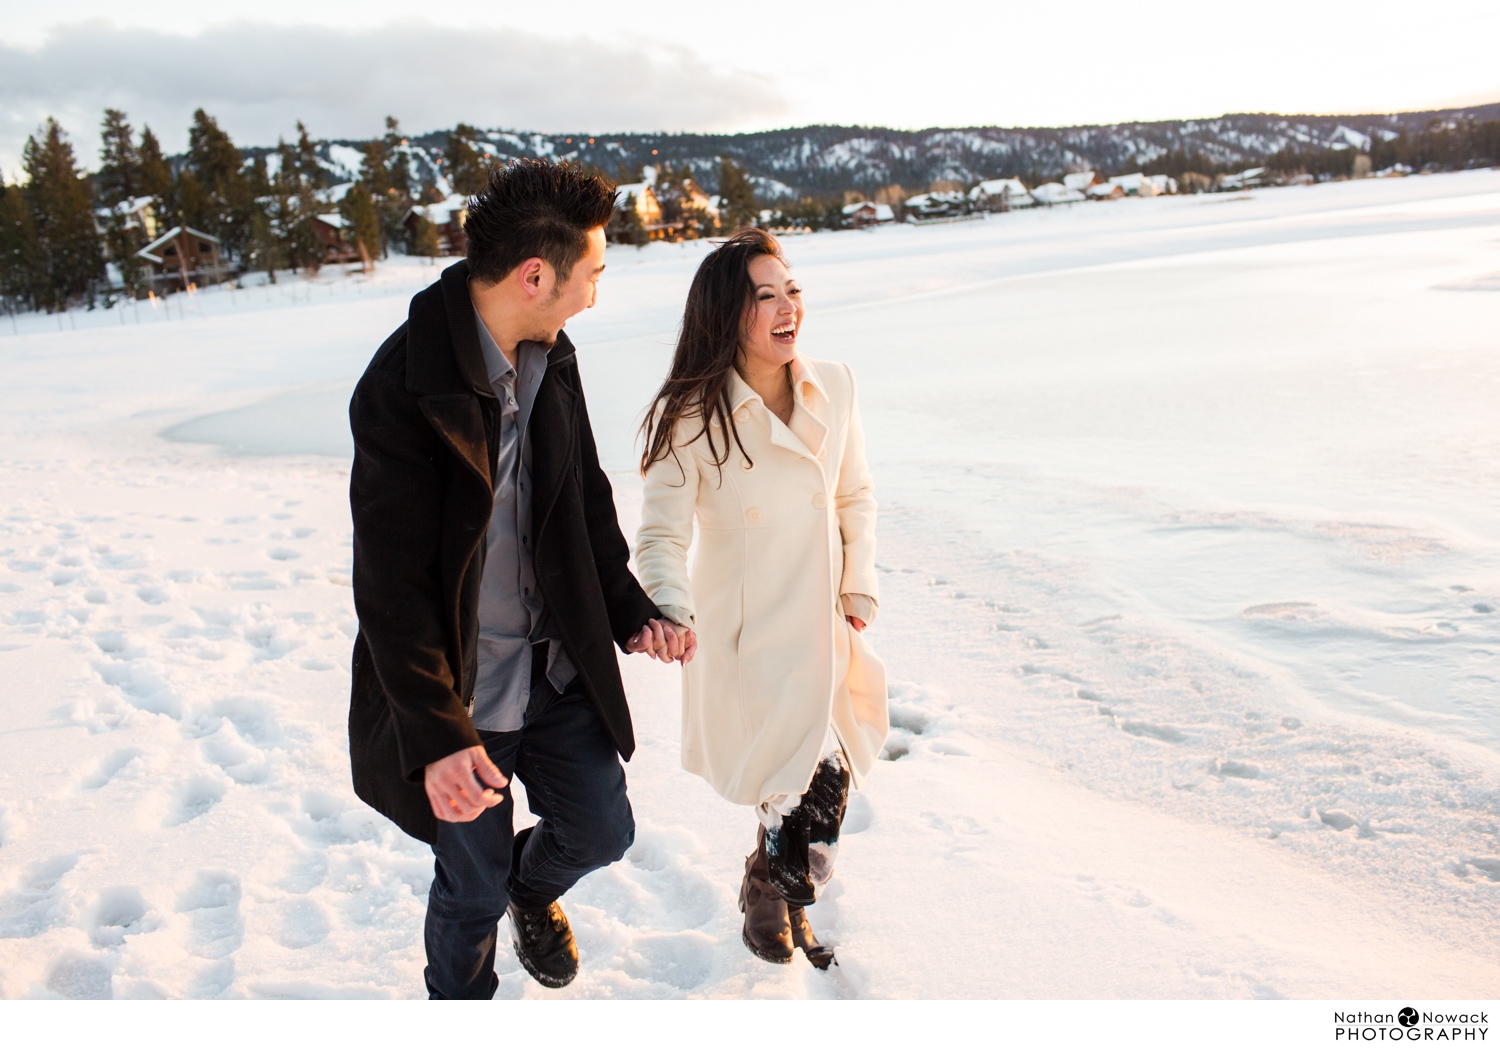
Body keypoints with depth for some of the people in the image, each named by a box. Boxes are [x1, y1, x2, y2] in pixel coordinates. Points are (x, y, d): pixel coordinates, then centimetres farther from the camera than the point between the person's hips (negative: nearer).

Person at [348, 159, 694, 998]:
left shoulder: (552, 359, 0)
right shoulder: (402, 387, -23)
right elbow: (391, 585, -21)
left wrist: (630, 611, 1)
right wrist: (437, 736, -22)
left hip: (559, 669, 6)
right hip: (462, 694, -6)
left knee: (602, 829, 15)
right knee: (473, 892, 11)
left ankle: (534, 886, 50)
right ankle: (462, 1006, 42)